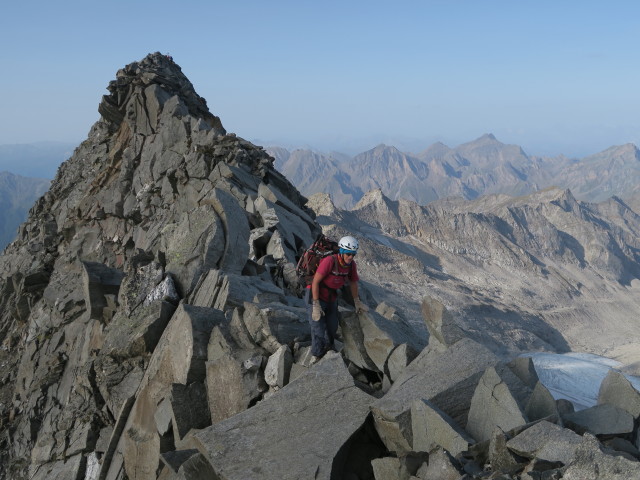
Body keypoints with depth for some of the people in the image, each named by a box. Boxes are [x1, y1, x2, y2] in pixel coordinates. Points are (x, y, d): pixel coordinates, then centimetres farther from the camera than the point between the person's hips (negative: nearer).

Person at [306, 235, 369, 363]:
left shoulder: (352, 265, -12)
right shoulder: (329, 261, -32)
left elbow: (353, 282, 6)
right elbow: (315, 281, -27)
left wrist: (357, 302, 14)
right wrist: (316, 306, -26)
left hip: (331, 298, 6)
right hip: (316, 296, -6)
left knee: (332, 326, 16)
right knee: (318, 328, -7)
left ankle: (329, 345, 46)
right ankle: (316, 355, 15)